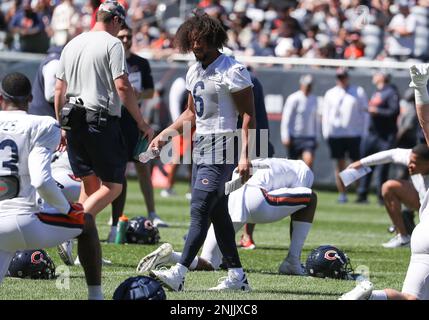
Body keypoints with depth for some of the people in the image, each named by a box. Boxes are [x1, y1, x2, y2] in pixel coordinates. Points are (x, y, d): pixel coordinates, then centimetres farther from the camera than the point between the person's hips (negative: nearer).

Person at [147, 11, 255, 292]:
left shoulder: (232, 70, -11)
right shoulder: (194, 72, 15)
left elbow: (249, 115, -13)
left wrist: (245, 156, -20)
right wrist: (165, 135, 14)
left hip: (222, 145, -9)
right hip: (201, 145, 9)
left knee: (200, 211, -14)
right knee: (218, 214, 9)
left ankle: (179, 274, -19)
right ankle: (237, 276, 13)